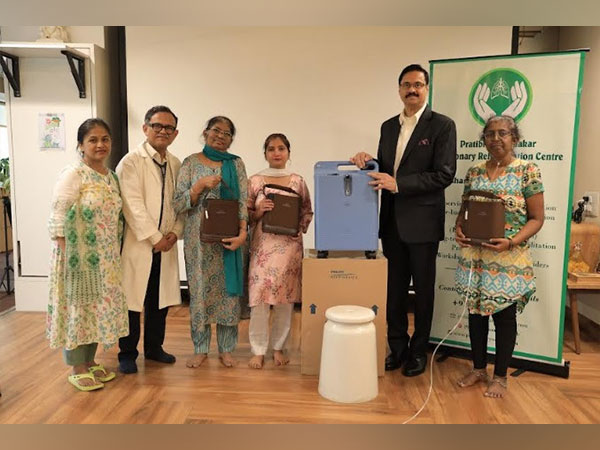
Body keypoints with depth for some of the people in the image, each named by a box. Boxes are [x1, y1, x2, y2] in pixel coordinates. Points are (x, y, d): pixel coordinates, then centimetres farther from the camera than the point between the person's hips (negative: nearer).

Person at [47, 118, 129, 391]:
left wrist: (115, 255, 9)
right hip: (78, 256, -7)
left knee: (99, 306, 14)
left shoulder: (111, 177, 10)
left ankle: (90, 361, 30)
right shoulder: (72, 175, -11)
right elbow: (59, 220, -15)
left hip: (105, 259, 7)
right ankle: (77, 369, 19)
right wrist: (67, 257, -18)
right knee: (77, 307, 4)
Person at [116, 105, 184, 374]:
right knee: (132, 300, 4)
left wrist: (175, 232, -5)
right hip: (138, 243, -5)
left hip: (166, 244, 5)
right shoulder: (131, 161, -6)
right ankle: (127, 354, 20)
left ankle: (154, 348, 30)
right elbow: (133, 205, -14)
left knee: (160, 300, 13)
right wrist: (155, 238, -15)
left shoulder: (176, 165, 11)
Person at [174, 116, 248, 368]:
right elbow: (178, 204, -2)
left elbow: (243, 202, 0)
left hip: (228, 237, 1)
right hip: (199, 239, 0)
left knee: (229, 290, 5)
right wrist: (201, 185, -16)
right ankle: (200, 348, 22)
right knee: (200, 290, 6)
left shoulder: (236, 164, 6)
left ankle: (226, 348, 20)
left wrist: (243, 232, -14)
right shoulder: (191, 163, 3)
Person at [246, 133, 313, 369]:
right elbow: (245, 215, 6)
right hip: (262, 246, -1)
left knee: (285, 299, 6)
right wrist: (258, 211, -13)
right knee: (259, 298, -1)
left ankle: (278, 347, 24)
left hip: (289, 247, 1)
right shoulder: (255, 181, 3)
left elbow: (307, 212, 12)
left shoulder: (298, 181, 5)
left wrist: (299, 228, -5)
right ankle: (258, 350, 16)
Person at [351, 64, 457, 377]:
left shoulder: (442, 125, -5)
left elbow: (445, 174, -13)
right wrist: (368, 161, -5)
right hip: (392, 221, 5)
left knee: (423, 288, 9)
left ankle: (418, 351, 25)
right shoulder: (388, 126, 13)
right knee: (394, 287, 12)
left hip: (422, 221, -5)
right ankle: (397, 347, 28)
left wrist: (398, 183, -20)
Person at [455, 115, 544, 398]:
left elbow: (537, 218, -6)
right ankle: (478, 368, 30)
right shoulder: (474, 172, 6)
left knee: (504, 316, 8)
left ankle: (500, 376, 25)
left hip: (509, 258, -4)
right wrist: (459, 229, -7)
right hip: (475, 256, 4)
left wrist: (511, 242, -21)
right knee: (476, 311, 12)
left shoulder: (528, 171, -6)